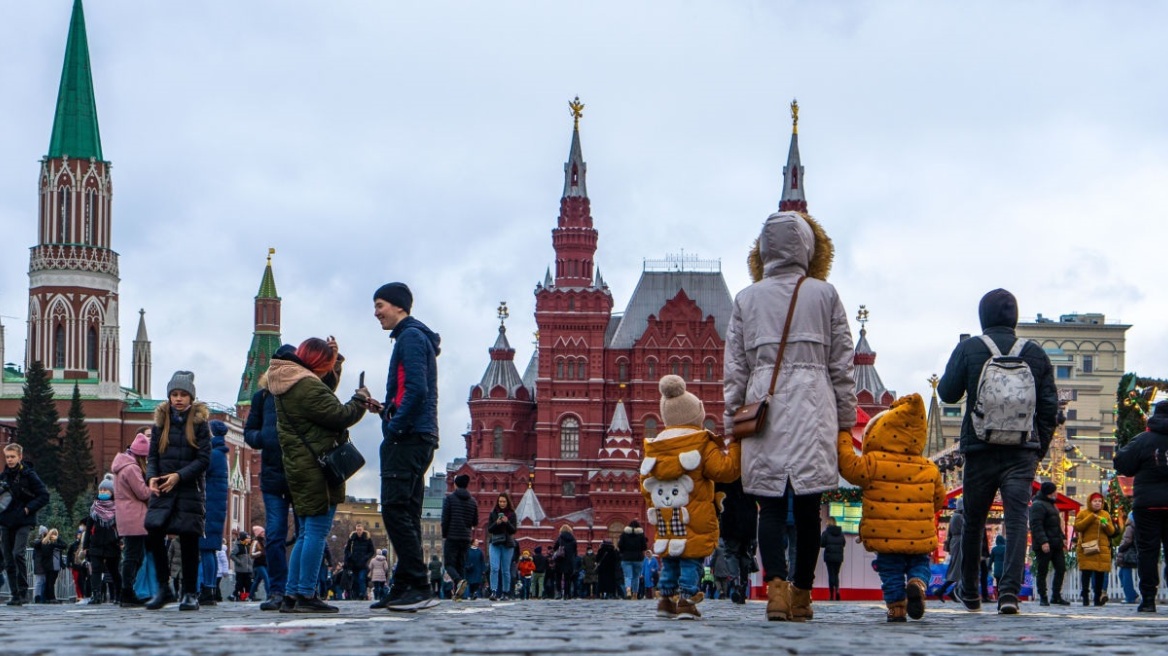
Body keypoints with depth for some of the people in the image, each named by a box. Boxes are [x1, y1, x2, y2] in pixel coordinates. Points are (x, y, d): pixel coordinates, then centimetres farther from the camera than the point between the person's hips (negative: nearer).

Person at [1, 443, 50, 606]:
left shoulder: (29, 475, -5)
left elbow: (44, 496, -6)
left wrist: (27, 509, -12)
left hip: (23, 522, -6)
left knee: (18, 553, -21)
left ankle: (23, 592, -14)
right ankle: (15, 595, 10)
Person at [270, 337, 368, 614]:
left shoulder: (287, 385, 16)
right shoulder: (307, 385, -15)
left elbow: (324, 396, 29)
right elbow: (339, 416, -15)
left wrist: (335, 358, 21)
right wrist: (361, 400, 2)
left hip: (297, 466, 10)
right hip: (317, 467, -10)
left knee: (306, 534, 13)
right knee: (317, 530, -9)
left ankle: (291, 595, 11)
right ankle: (306, 595, -11)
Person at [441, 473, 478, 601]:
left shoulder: (449, 498, -5)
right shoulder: (473, 501, 9)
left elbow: (445, 519, -8)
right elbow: (475, 522, 11)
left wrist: (444, 535, 1)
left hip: (451, 537, -4)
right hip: (466, 538, 4)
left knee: (449, 564, -1)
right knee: (461, 565, 9)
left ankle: (459, 580, -30)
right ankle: (458, 594, 3)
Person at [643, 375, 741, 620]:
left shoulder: (654, 447, 8)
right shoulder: (702, 444, -7)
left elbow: (645, 484, 12)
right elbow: (724, 470, -13)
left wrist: (654, 503, 26)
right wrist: (734, 447, 0)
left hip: (664, 521, 5)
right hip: (694, 521, -5)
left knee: (669, 560, 14)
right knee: (691, 560, -4)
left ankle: (667, 599, 16)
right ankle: (686, 600, -10)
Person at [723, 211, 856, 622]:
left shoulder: (746, 299, 9)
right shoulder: (825, 294, 7)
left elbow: (734, 369, 9)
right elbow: (842, 364, 9)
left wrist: (731, 422, 14)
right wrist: (846, 419, 15)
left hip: (762, 407, 0)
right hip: (812, 408, 0)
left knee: (770, 505, -1)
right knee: (808, 506, 4)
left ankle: (776, 584, -20)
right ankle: (801, 593, 6)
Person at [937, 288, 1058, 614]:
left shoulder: (969, 349, 0)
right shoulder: (1036, 354, 6)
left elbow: (948, 392, -1)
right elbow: (1050, 406, 6)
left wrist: (942, 382, 21)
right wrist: (1041, 447, 15)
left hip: (980, 448, 0)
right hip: (1022, 452, 1)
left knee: (973, 521, 12)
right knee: (1017, 519, -6)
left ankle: (970, 592, 25)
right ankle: (1010, 590, -21)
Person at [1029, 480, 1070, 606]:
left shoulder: (1051, 505, 21)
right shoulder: (1038, 505, -11)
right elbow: (1036, 525, -20)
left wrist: (1063, 538, 18)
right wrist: (1043, 541, -26)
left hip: (1056, 544, 10)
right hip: (1044, 545, -10)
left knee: (1061, 569, 6)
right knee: (1042, 571, -3)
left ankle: (1056, 596, 12)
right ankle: (1043, 598, 1)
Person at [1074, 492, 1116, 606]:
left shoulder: (1106, 515, 18)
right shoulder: (1083, 514, 8)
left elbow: (1111, 532, 16)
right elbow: (1077, 527, -7)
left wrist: (1106, 525, -6)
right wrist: (1091, 517, -10)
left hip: (1102, 548, 3)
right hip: (1086, 548, -3)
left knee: (1100, 573, 0)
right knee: (1086, 571, -11)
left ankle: (1098, 597, 5)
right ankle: (1085, 597, -9)